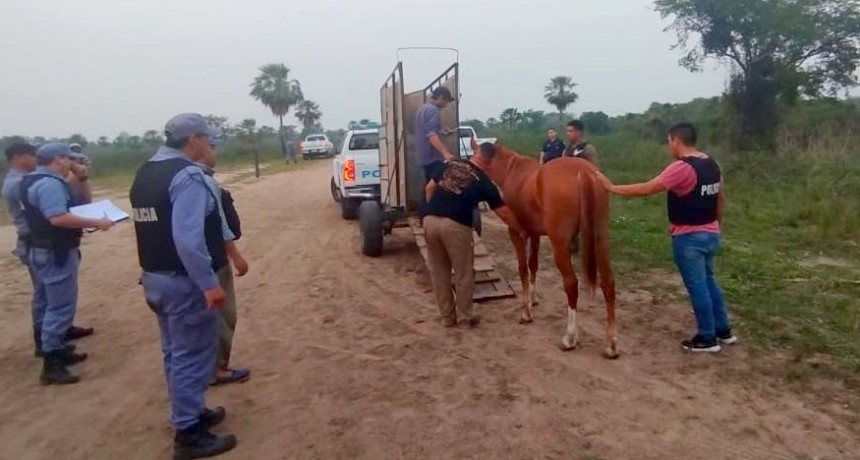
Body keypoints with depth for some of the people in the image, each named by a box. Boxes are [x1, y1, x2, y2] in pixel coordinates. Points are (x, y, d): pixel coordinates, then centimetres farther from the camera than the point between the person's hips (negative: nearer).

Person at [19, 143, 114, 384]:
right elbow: (58, 218, -31)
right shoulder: (50, 183, -20)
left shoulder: (34, 181, 15)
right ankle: (51, 365, -5)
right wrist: (96, 223, -28)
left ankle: (56, 350, 29)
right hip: (56, 254, -11)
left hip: (43, 251, 11)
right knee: (61, 307, -8)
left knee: (49, 305, 17)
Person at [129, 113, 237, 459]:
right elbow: (188, 237, -28)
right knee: (192, 356, 1)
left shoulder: (145, 173, 11)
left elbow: (155, 227, 15)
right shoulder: (187, 175, -19)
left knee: (176, 352, 20)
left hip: (154, 277, 10)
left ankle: (188, 413, 35)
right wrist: (209, 283, -25)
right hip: (184, 281, -10)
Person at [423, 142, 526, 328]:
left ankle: (447, 317, 26)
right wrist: (520, 230, 20)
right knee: (463, 274, 13)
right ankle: (465, 318, 23)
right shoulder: (483, 181, 3)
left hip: (430, 220, 5)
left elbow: (429, 189, 18)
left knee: (438, 272, 16)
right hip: (455, 226, -5)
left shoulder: (450, 165, 14)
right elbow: (504, 213, 6)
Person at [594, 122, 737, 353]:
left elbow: (647, 189, -23)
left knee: (697, 286, 2)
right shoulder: (713, 165, 7)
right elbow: (721, 199, 15)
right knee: (708, 281, 21)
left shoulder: (681, 168, -21)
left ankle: (707, 338, 13)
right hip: (711, 234, 9)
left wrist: (612, 188, -17)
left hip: (689, 237, -9)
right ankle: (724, 330, 31)